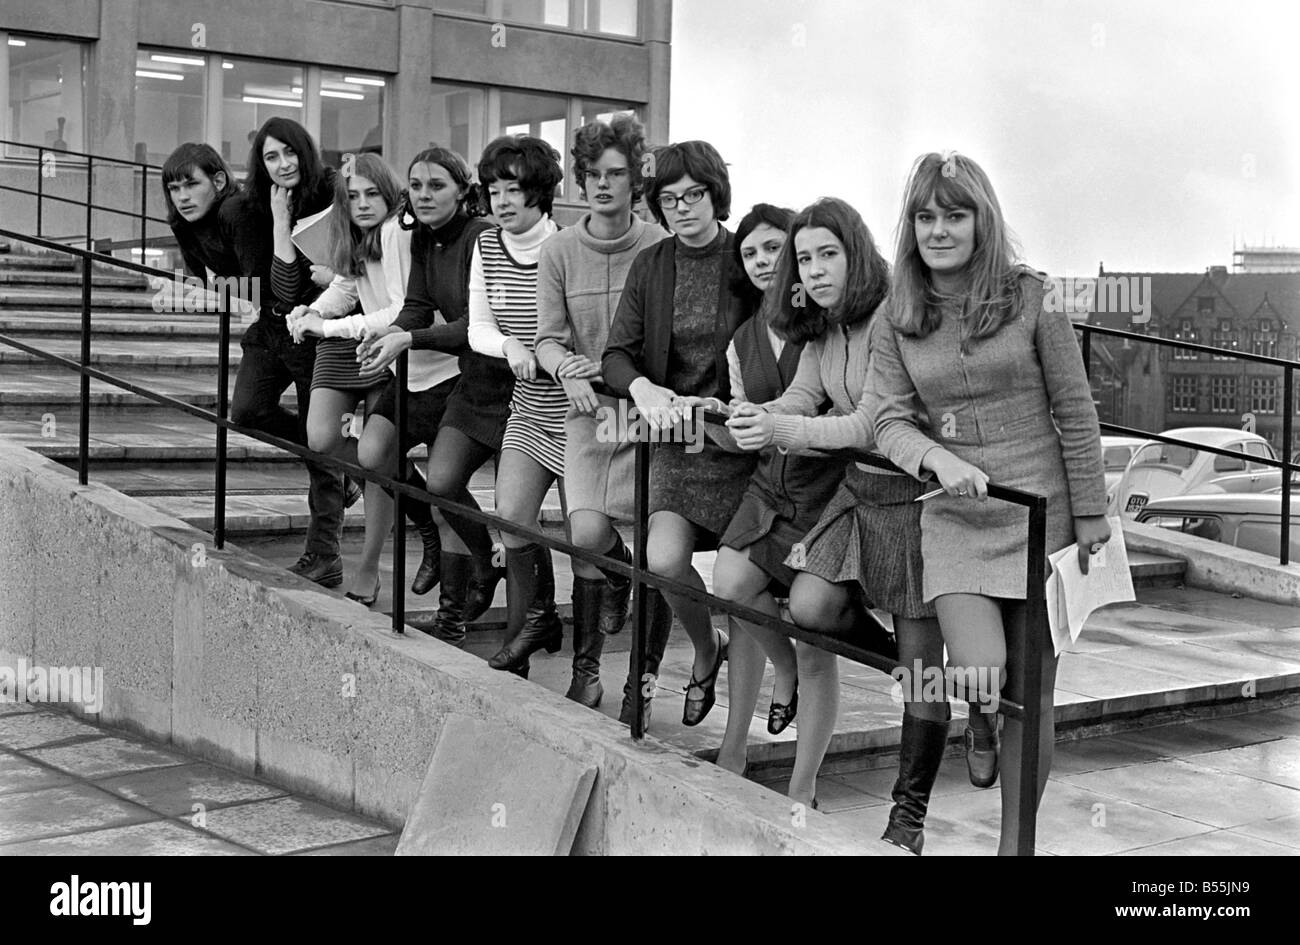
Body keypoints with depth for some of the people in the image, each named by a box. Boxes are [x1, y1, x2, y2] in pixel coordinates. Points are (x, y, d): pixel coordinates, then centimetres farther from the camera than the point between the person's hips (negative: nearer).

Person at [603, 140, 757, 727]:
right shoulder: (650, 267, 5)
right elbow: (617, 354, 1)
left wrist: (715, 406, -21)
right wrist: (643, 388, -21)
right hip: (676, 437, 3)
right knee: (664, 560, -15)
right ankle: (706, 650, 17)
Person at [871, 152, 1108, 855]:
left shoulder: (1029, 298, -4)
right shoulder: (900, 320, 3)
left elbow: (1074, 411, -1)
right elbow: (891, 421, -3)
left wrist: (1090, 513, -2)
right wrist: (938, 458, -24)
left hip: (1040, 514, -1)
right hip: (956, 518, 1)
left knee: (1030, 694, 4)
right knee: (980, 676, -17)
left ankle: (1015, 842, 21)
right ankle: (979, 722, 23)